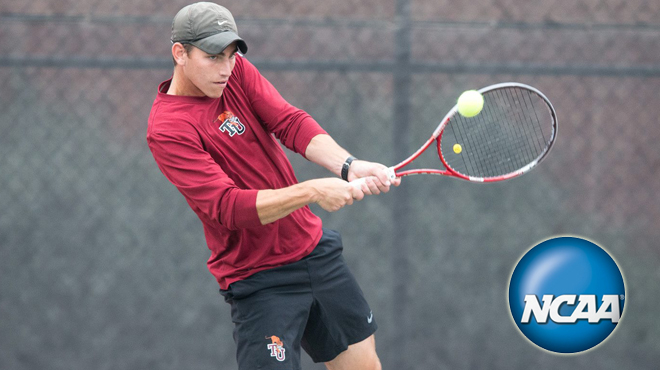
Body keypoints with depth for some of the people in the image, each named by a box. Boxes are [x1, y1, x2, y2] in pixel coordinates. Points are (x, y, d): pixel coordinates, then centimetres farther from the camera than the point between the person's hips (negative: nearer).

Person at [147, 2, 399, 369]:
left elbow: (292, 123, -11)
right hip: (260, 280, -7)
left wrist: (349, 166, -29)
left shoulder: (236, 70, 1)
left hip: (315, 247, 7)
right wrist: (312, 192, -36)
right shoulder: (167, 129, -18)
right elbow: (229, 207, -26)